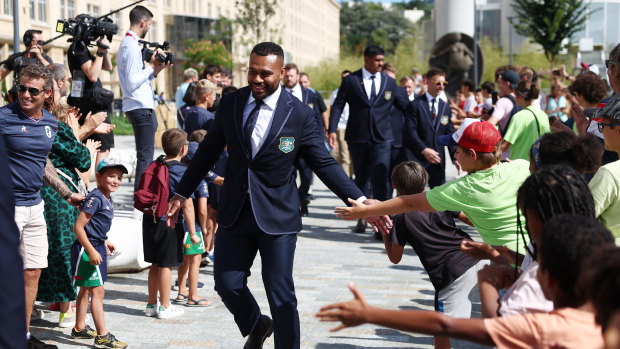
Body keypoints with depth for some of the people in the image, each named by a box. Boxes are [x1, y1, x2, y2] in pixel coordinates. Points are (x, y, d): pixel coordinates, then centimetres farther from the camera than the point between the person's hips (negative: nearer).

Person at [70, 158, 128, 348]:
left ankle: (79, 328, 31)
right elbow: (78, 227, -22)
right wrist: (91, 251, -24)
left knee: (86, 289, 19)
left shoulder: (107, 200, 10)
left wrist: (104, 242, 22)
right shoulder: (95, 198, -19)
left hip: (97, 247, 10)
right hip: (87, 248, -10)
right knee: (97, 290, -10)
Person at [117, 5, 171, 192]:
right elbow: (132, 83, -21)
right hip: (141, 108, -11)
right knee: (145, 156, -8)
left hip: (139, 107, 11)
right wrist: (151, 67, -12)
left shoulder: (127, 43, 17)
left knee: (145, 155, 15)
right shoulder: (132, 47, -15)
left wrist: (155, 70, 9)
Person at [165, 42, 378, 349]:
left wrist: (359, 201, -17)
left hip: (277, 218, -3)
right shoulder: (230, 103, 1)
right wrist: (182, 194, 14)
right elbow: (208, 151, 11)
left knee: (281, 295, -1)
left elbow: (324, 163, -6)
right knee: (227, 284, 4)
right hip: (235, 214, 3)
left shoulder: (299, 114, -9)